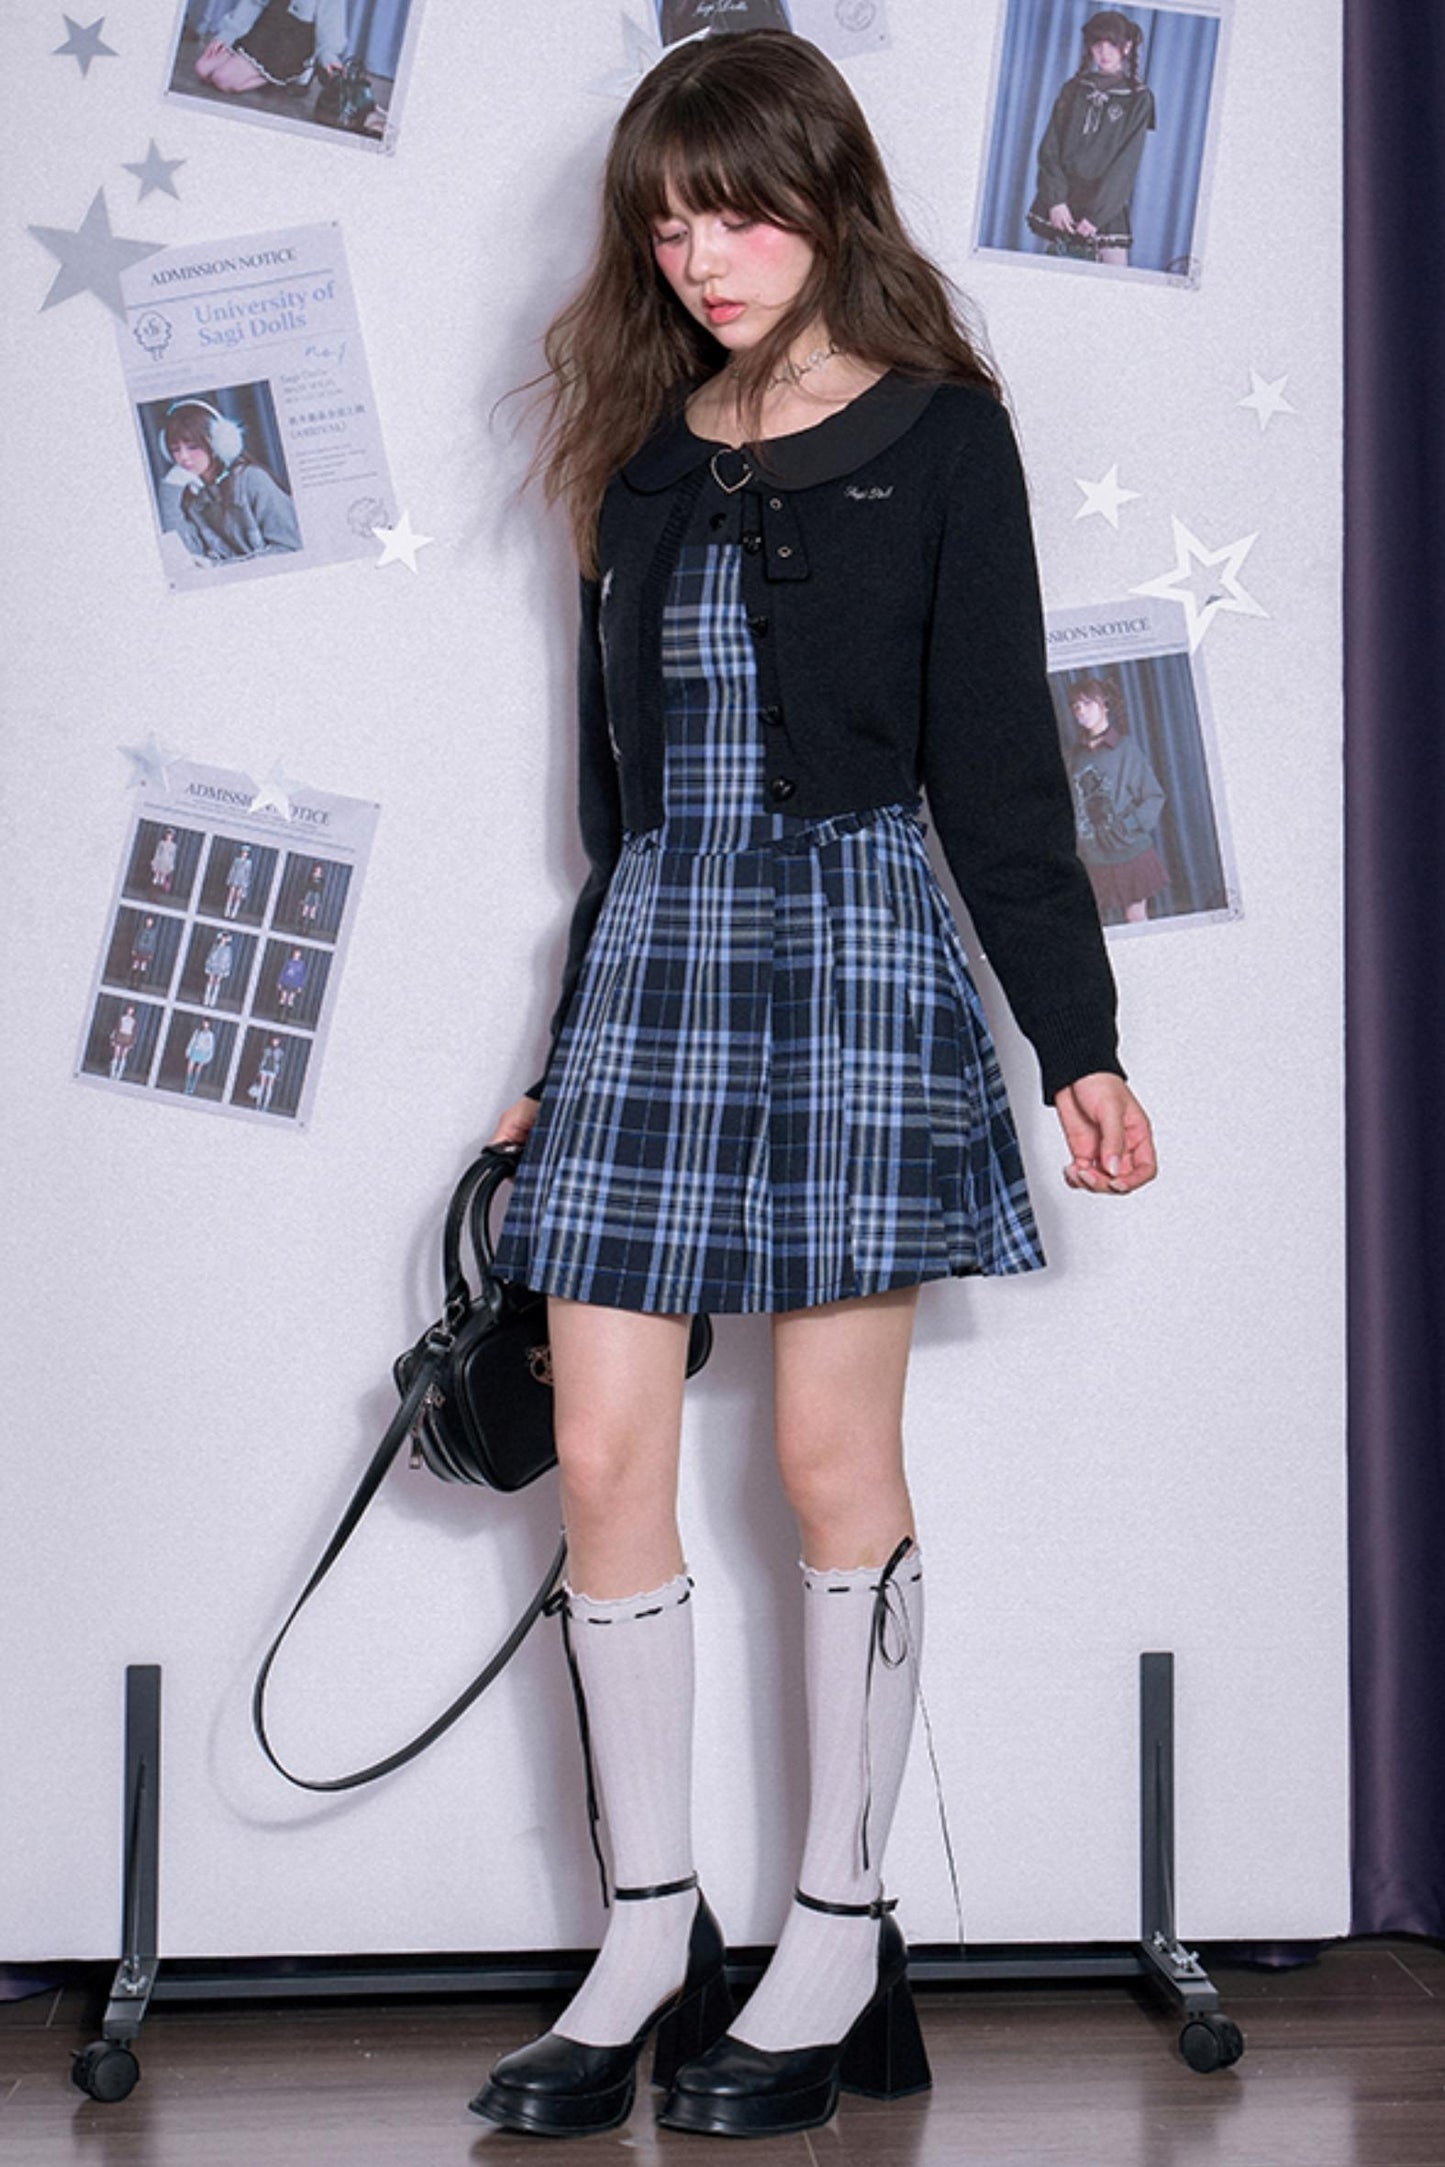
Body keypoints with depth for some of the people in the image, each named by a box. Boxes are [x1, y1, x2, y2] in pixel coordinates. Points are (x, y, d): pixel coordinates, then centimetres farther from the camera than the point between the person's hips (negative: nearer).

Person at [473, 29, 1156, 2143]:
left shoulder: (939, 437, 1)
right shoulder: (648, 455, 15)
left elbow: (1000, 762, -1)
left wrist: (1078, 1039, -5)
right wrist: (570, 1052, 20)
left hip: (851, 948, -5)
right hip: (653, 953, 5)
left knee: (836, 1458, 0)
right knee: (607, 1461, 0)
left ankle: (840, 1941, 14)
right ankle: (651, 1942, 13)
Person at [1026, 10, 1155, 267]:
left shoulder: (1138, 99, 2)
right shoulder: (1074, 89, 11)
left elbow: (1126, 164, -5)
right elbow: (1049, 149, 5)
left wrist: (1097, 214, -13)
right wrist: (1055, 200, -9)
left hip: (1107, 210, -3)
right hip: (1061, 206, 3)